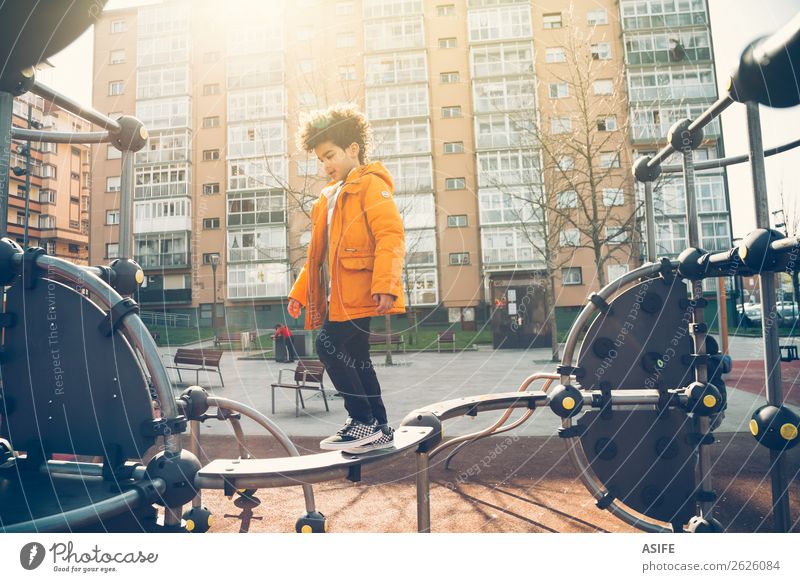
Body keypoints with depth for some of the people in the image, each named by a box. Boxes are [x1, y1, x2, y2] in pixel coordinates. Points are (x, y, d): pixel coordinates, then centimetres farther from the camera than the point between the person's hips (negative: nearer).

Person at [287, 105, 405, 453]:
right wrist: (300, 292, 21)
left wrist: (385, 284, -27)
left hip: (359, 295, -9)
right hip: (336, 298, 9)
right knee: (355, 360, 11)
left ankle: (364, 422, 0)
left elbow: (390, 235, -17)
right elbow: (317, 253, 26)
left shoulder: (370, 183, -3)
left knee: (329, 347, -13)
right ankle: (378, 430, 21)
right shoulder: (330, 196, 24)